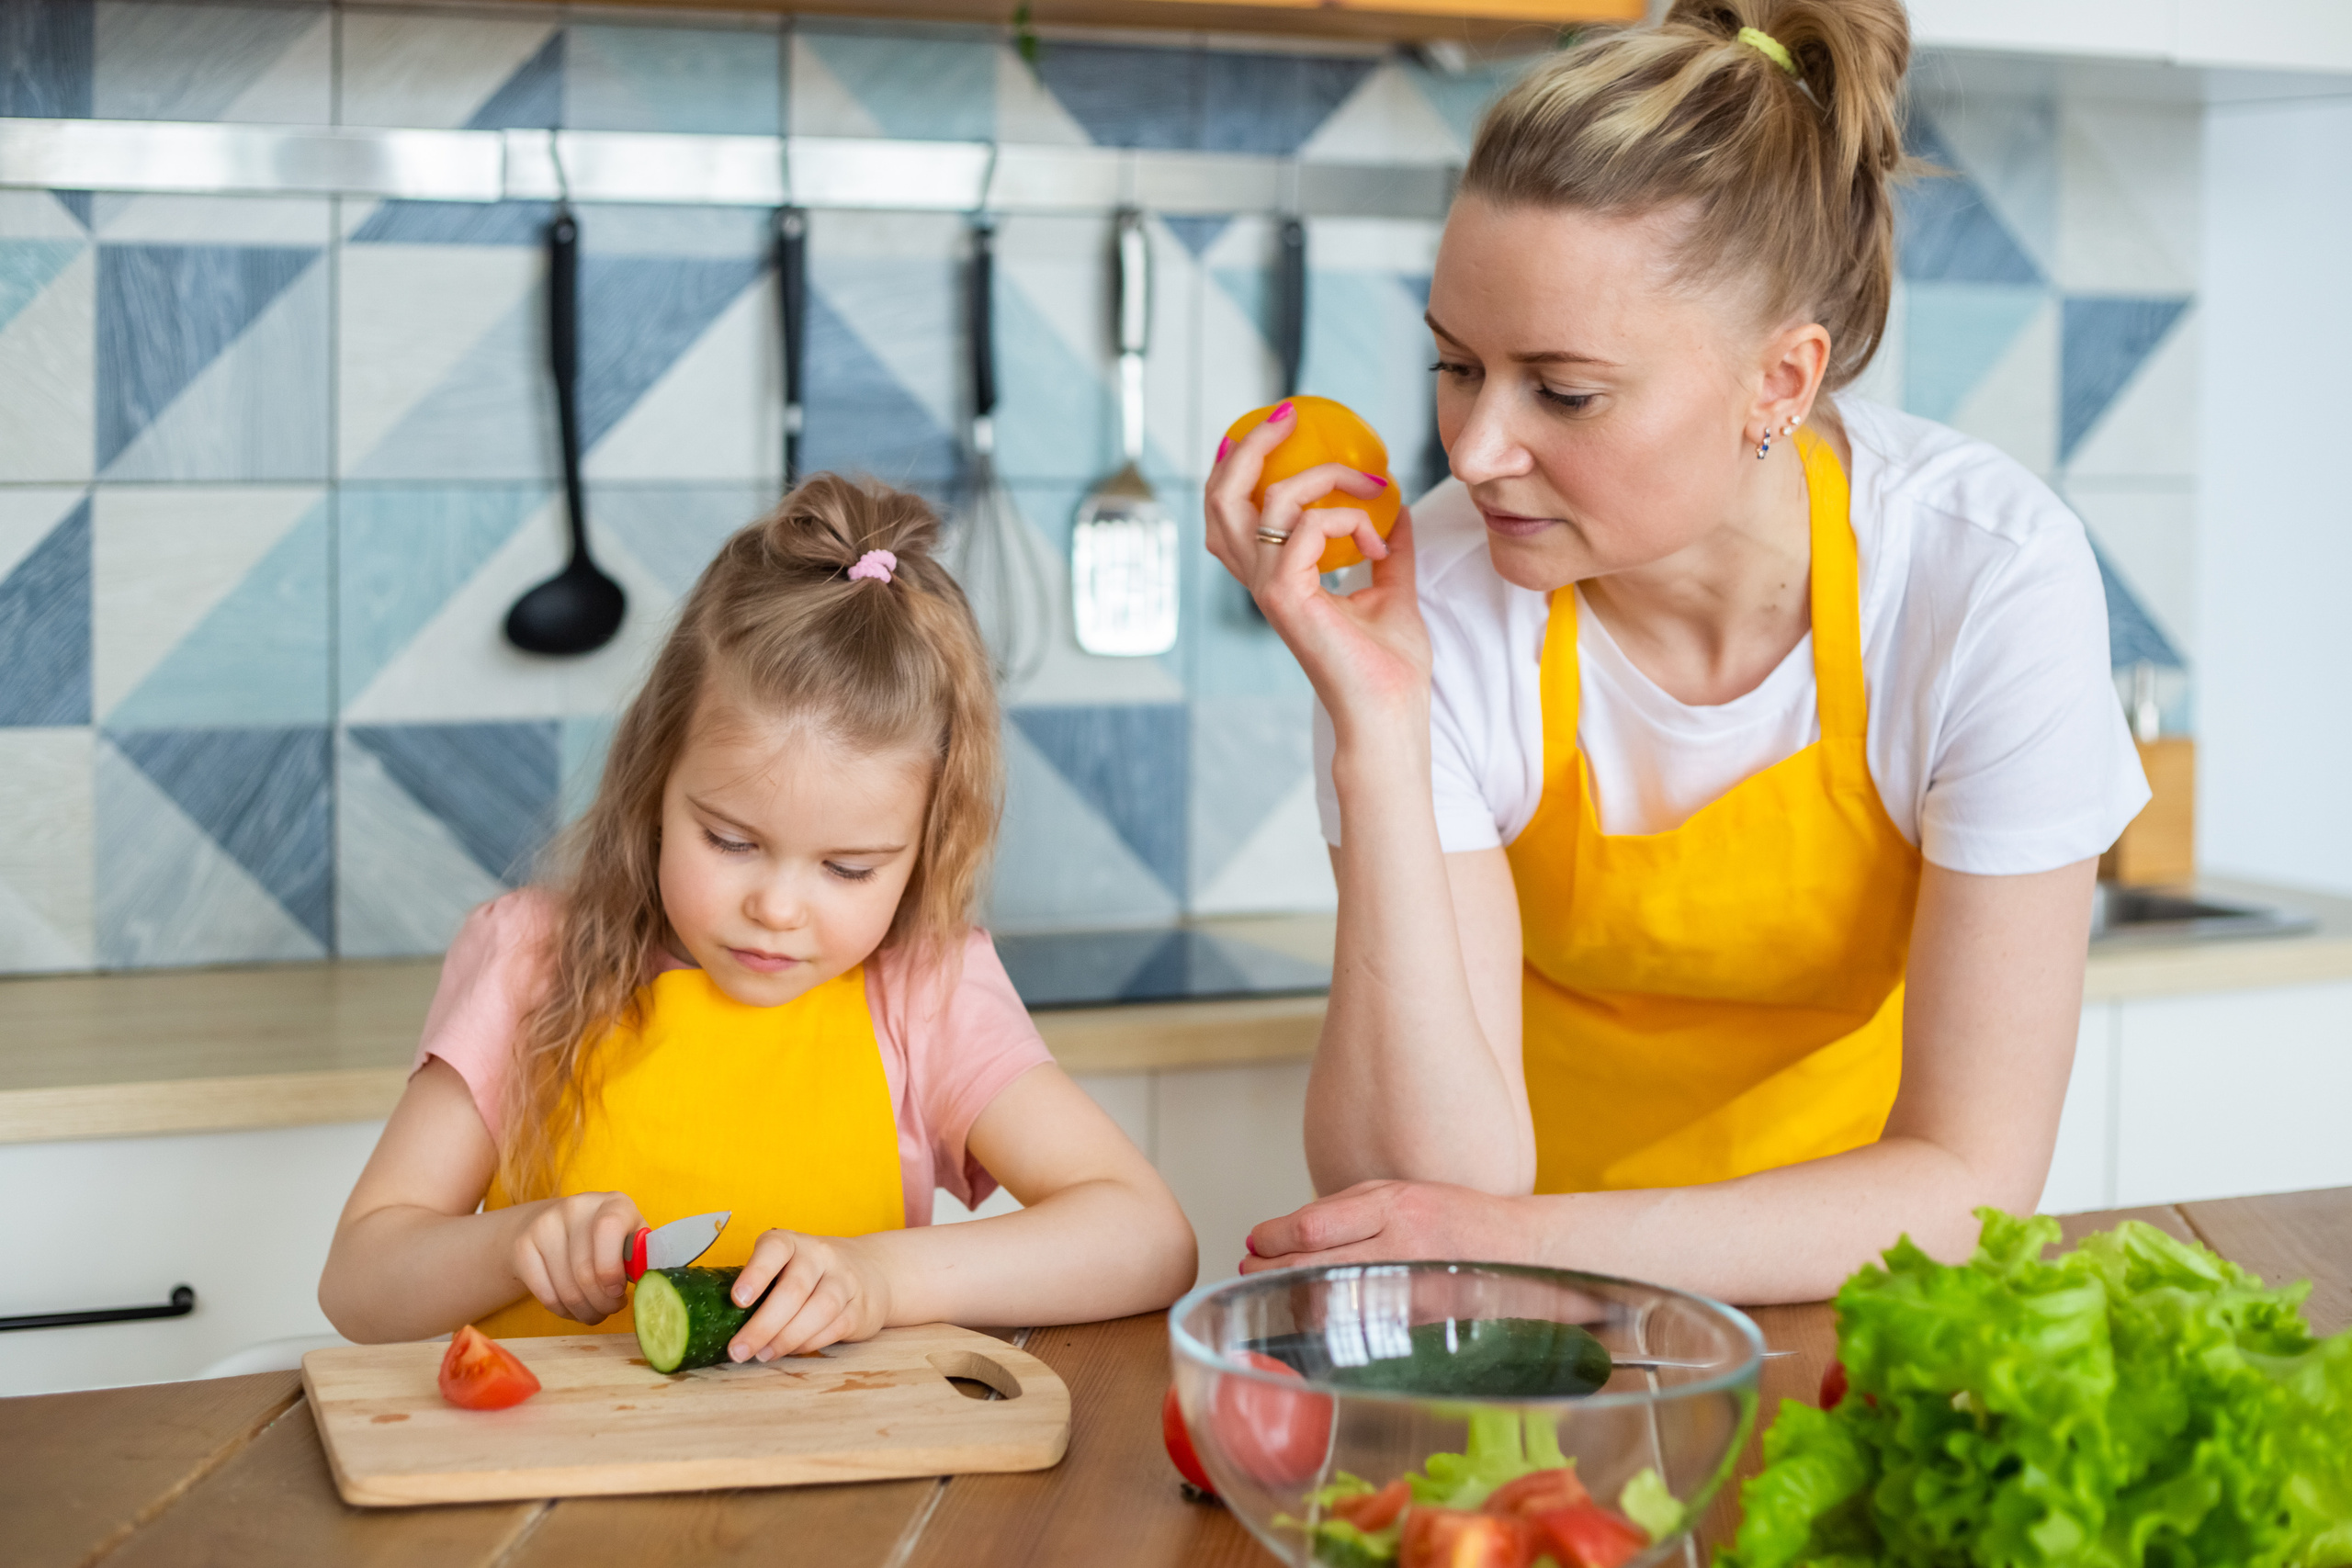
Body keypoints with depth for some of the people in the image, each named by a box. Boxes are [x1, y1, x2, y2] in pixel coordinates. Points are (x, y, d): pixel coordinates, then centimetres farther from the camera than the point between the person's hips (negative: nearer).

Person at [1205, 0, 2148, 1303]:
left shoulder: (1990, 576, -19)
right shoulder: (1436, 598, -17)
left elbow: (1972, 1180, -16)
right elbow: (1433, 1188, -21)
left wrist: (1527, 1240, -26)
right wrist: (1377, 731, -29)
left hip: (1847, 1287, 0)